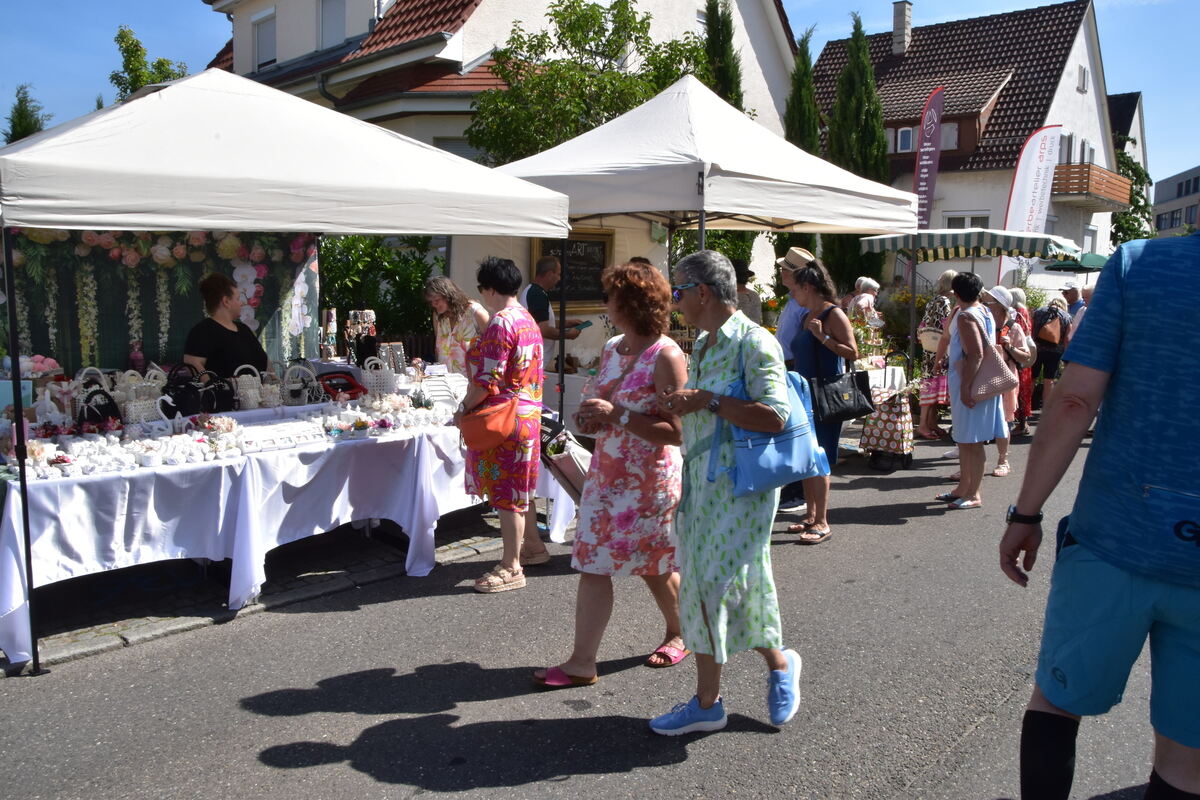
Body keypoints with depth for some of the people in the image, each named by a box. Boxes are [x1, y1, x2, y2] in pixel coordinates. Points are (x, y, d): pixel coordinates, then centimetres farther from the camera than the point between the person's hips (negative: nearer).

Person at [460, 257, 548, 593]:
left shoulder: (500, 323, -19)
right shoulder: (528, 320, 11)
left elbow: (487, 380, -21)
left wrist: (464, 408, -8)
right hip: (528, 413, 10)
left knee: (506, 492, -2)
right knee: (520, 487, 21)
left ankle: (511, 568, 7)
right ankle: (533, 545, 35)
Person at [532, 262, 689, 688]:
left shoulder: (666, 356, -17)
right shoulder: (611, 348, 7)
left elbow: (676, 431, -21)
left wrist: (617, 415, -25)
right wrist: (593, 418, 0)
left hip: (651, 478, -7)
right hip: (606, 472, 7)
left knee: (656, 566, 9)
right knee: (592, 564, 7)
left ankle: (678, 633, 31)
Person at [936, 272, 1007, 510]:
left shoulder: (966, 316, -16)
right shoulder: (985, 312, 13)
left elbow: (975, 355, -24)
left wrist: (966, 387, -25)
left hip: (969, 383, -10)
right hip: (980, 381, 10)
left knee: (971, 441, -3)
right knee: (964, 439, 17)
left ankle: (973, 495, 3)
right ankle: (963, 488, 26)